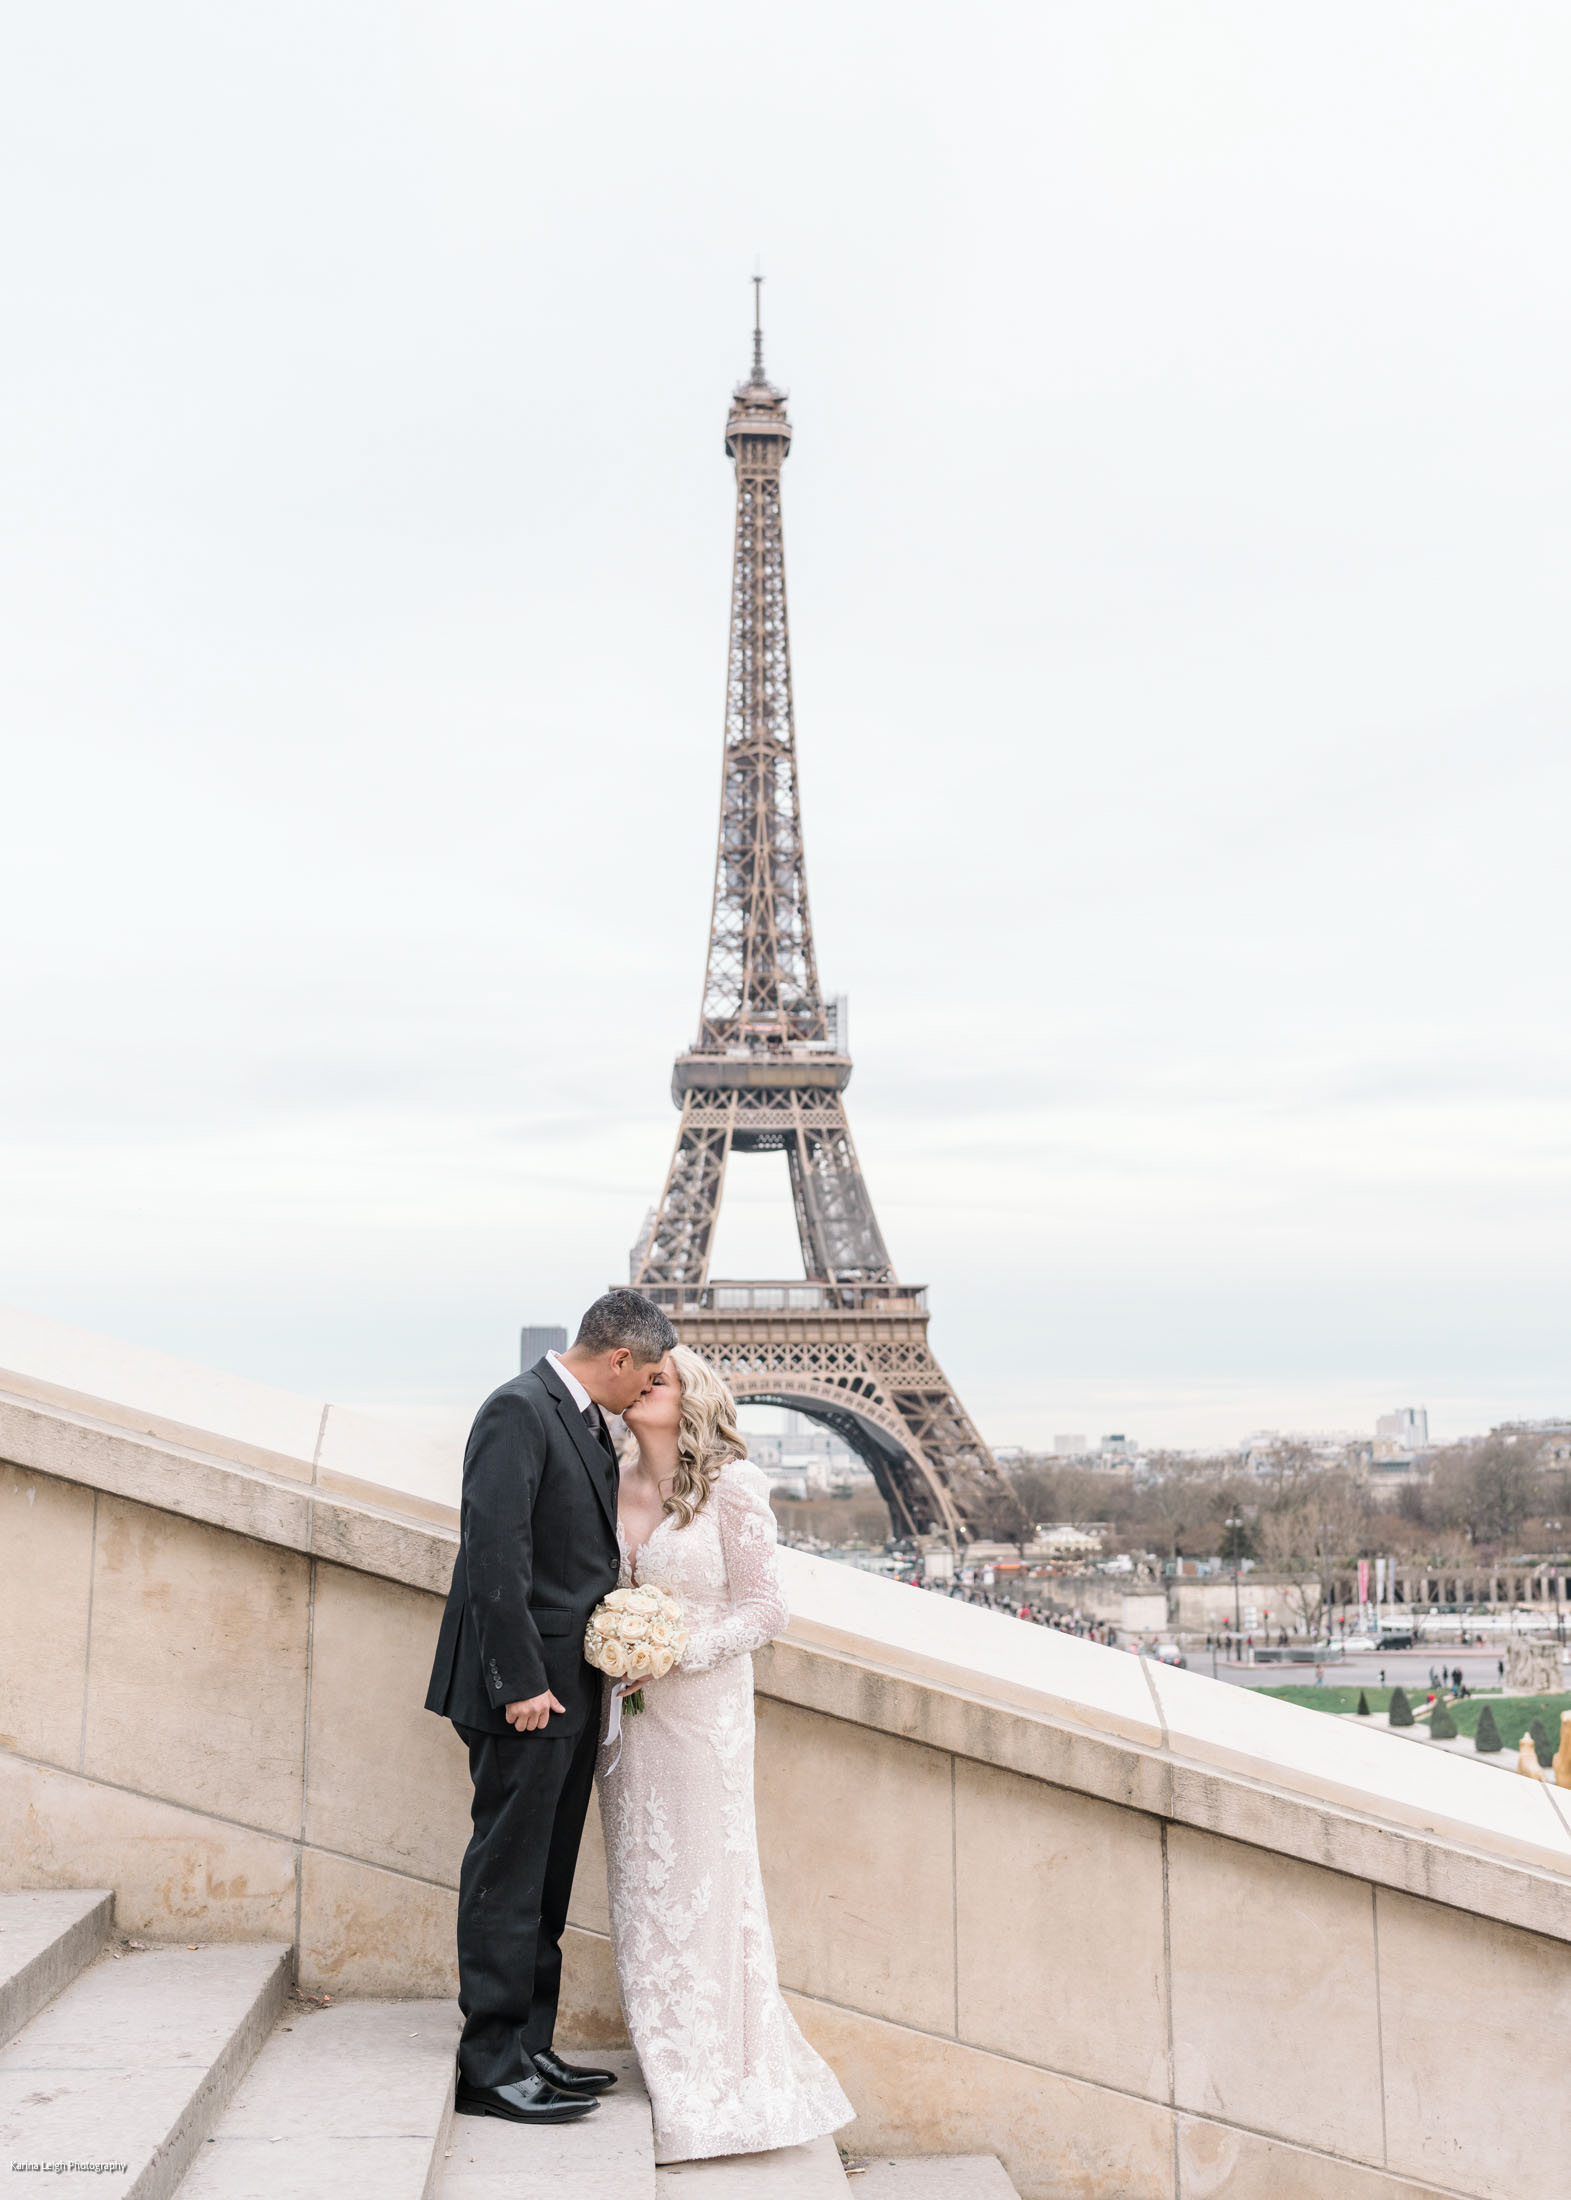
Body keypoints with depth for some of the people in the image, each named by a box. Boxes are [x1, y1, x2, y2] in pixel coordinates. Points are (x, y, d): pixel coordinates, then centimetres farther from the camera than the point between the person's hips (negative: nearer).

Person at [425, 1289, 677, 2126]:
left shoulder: (588, 1421, 14)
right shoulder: (519, 1411, -16)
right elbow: (495, 1553, -22)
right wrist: (521, 1681, -22)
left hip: (570, 1687, 10)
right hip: (527, 1689, -10)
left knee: (543, 1882, 15)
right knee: (506, 1880, -1)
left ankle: (529, 2049, 25)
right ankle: (491, 2066, 8)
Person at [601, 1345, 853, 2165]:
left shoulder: (732, 1486, -9)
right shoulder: (611, 1484, 5)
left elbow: (766, 1607, -8)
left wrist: (677, 1651, -17)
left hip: (701, 1708, -5)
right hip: (626, 1711, 5)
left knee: (701, 1882, 0)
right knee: (638, 1884, 9)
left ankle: (719, 2083, 13)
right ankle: (666, 2071, 22)